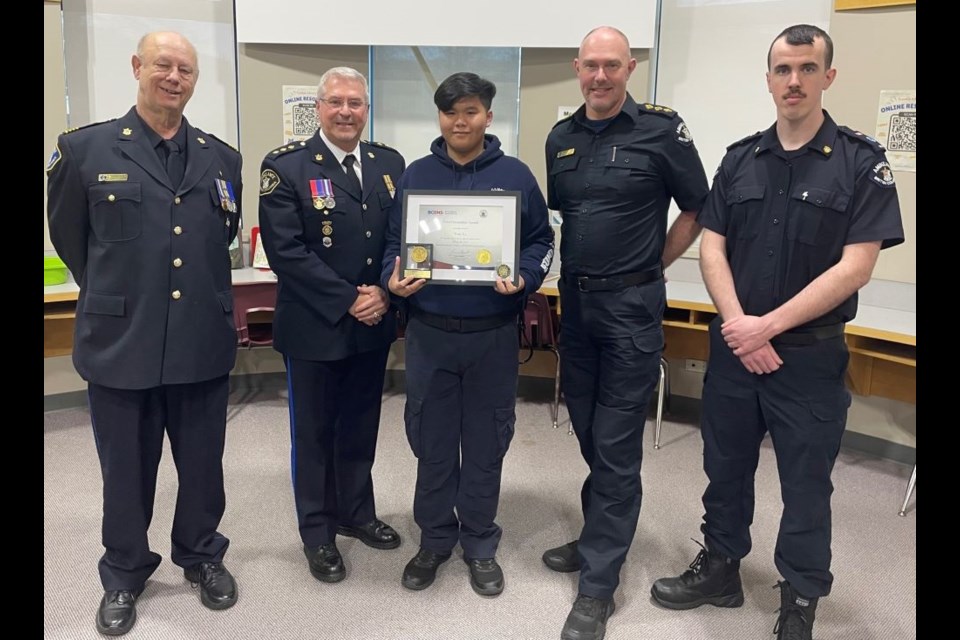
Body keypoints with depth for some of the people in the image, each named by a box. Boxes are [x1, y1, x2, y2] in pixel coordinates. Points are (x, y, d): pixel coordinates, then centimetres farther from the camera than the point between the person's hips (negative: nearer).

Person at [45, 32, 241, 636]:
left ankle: (202, 555, 38)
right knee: (126, 470, 14)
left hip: (203, 343, 2)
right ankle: (124, 574, 35)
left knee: (203, 465, 15)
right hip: (122, 342, -2)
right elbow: (69, 239, 9)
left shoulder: (222, 158, 5)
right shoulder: (84, 149, -2)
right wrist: (113, 296, 14)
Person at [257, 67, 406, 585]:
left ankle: (356, 513, 38)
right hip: (314, 327, -4)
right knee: (314, 434, 11)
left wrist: (383, 294, -10)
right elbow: (286, 250, -15)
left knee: (361, 427, 18)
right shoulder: (286, 166, -9)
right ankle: (317, 533, 28)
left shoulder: (390, 164, 6)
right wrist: (348, 300, -18)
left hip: (373, 325, 5)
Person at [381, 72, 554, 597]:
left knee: (485, 442, 11)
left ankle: (480, 545, 29)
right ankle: (435, 539, 31)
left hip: (493, 335, -1)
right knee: (431, 441, 11)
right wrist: (393, 279, -10)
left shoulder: (515, 175, 1)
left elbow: (541, 241, 3)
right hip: (429, 333, 1)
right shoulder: (415, 176, 5)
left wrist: (524, 278, -16)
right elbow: (393, 242, 9)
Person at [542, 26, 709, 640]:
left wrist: (650, 267, -1)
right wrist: (572, 272, 11)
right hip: (575, 301, 6)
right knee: (588, 433, 16)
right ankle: (601, 536, 36)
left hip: (631, 306, -5)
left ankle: (598, 585, 10)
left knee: (617, 445, -1)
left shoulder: (662, 128, -6)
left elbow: (698, 209, 0)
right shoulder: (561, 137, 9)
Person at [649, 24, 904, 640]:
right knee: (726, 468, 16)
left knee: (806, 484, 10)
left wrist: (768, 326, -16)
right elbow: (712, 247, 1)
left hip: (811, 353, -3)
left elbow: (855, 267, -13)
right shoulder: (740, 158, 5)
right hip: (733, 347, 3)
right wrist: (738, 325, -12)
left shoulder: (862, 162, -6)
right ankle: (721, 567, 36)